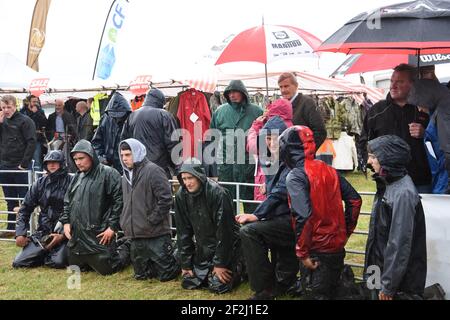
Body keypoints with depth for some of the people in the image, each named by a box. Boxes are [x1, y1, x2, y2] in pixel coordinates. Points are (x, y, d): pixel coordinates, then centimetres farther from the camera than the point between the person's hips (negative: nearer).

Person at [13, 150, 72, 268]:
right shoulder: (40, 183, 8)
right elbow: (25, 208, 13)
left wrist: (63, 235, -18)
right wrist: (20, 233, 3)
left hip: (63, 233, -4)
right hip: (42, 233, 5)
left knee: (58, 262, -27)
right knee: (18, 263, -6)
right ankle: (47, 254, 18)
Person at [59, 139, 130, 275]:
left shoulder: (108, 174, -12)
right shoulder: (77, 177, 13)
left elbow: (119, 200, -15)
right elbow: (67, 202, 21)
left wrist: (112, 227, -16)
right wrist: (66, 222, 9)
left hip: (99, 235, -7)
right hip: (77, 235, 8)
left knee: (106, 269, -3)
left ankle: (126, 249, 23)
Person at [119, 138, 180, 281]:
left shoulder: (153, 170, -13)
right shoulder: (126, 174, 12)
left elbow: (165, 199, -17)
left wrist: (152, 220, -15)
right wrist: (125, 223, 11)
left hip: (156, 233, -8)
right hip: (135, 234, 8)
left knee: (166, 274, -2)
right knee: (140, 275, 15)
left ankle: (181, 263, 26)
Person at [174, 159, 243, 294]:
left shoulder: (218, 193, -25)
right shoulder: (181, 196, -8)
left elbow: (224, 230, -22)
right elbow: (183, 231, -1)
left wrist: (220, 263, -18)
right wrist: (186, 263, -1)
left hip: (226, 245, -5)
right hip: (203, 248, 5)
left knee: (218, 286, -14)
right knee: (188, 282, 2)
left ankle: (238, 267, 15)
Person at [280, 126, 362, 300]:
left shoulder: (295, 176, -14)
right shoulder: (328, 170, 6)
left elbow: (303, 216, -25)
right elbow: (355, 200, 7)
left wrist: (302, 251, -16)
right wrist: (345, 232, 14)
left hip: (317, 250, -7)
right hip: (337, 246, 7)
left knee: (317, 294, 4)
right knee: (331, 292, 20)